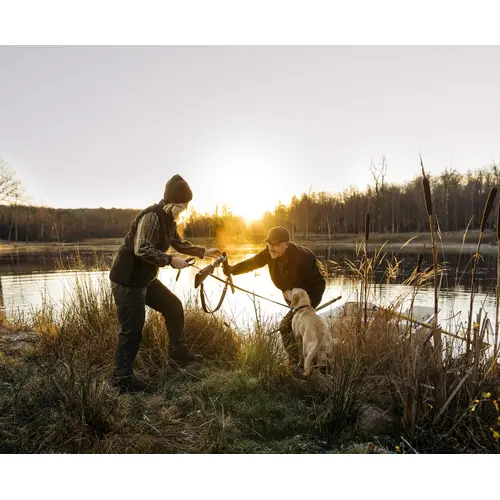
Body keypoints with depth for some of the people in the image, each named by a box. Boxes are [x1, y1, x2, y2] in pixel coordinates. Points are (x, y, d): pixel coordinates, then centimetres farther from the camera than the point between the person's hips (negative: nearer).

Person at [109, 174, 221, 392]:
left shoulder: (168, 219, 9)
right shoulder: (152, 216, -23)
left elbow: (179, 243, 22)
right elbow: (142, 249, -32)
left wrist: (204, 252, 18)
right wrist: (170, 260, -30)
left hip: (145, 278, 10)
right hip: (127, 280, -10)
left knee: (173, 306, 14)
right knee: (132, 329, -4)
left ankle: (178, 350, 29)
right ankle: (123, 378, 11)